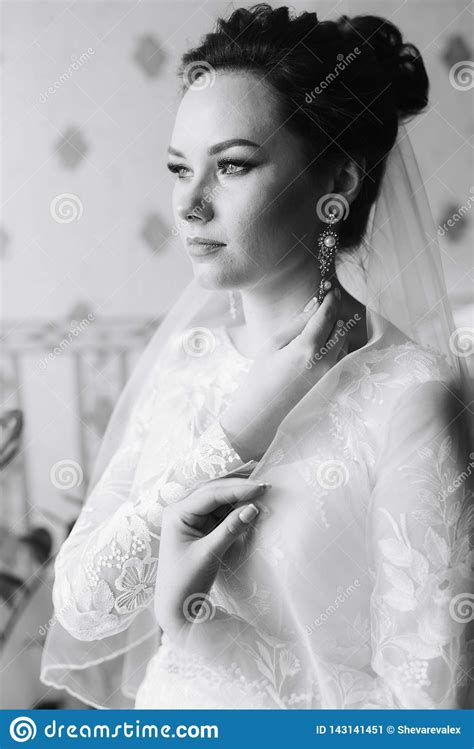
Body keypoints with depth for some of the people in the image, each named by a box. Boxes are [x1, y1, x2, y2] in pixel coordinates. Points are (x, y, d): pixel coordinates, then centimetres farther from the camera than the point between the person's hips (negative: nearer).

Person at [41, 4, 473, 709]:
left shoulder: (410, 396, -23)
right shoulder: (181, 355, -8)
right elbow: (81, 608, -11)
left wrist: (193, 619, -21)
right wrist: (227, 440, -22)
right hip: (164, 723, 4)